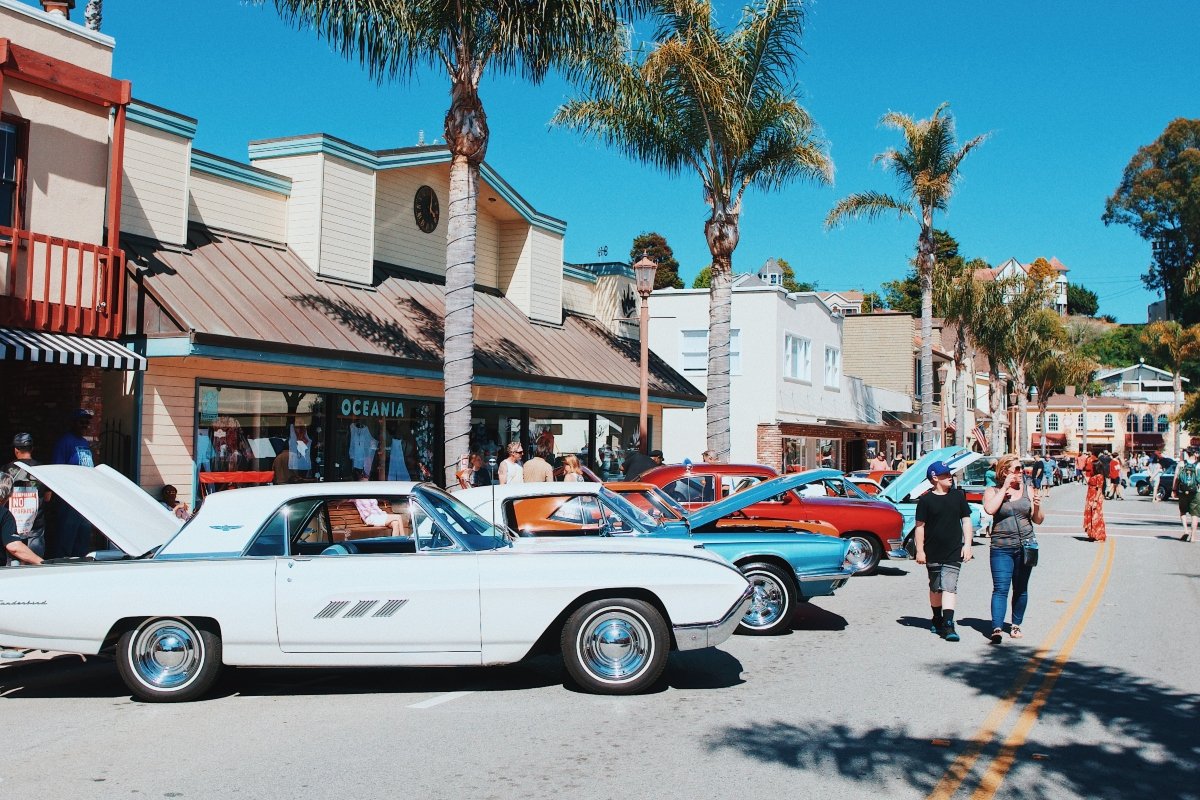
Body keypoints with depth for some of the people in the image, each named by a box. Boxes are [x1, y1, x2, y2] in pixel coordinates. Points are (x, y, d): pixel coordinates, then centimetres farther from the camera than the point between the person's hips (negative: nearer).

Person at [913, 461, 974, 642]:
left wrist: (967, 545, 1)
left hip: (954, 553, 0)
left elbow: (966, 521, 9)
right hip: (932, 553, 0)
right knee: (935, 588, 14)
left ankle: (948, 625, -15)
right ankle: (937, 619, 30)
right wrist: (920, 550, -5)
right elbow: (920, 526, -2)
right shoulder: (926, 500, -3)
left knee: (949, 587, -11)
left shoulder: (958, 496, 4)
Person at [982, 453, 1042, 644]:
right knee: (1000, 589, -11)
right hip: (1001, 549, -3)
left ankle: (1016, 625, 24)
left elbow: (1038, 520, 10)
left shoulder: (1027, 490, 9)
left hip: (1025, 547, 3)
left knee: (1021, 589, 11)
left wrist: (1037, 507, -11)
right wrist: (1004, 488, -14)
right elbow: (990, 509, -21)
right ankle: (997, 628, -16)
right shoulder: (992, 491, 1)